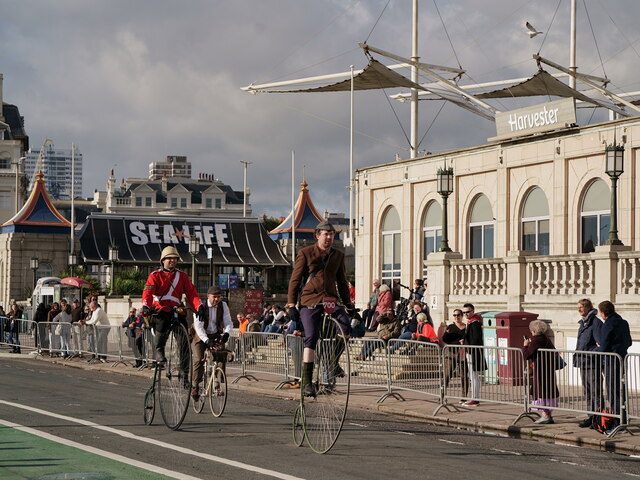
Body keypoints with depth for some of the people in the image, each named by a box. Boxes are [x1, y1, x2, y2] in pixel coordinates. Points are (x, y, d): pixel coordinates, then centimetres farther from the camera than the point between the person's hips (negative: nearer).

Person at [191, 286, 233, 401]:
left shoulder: (223, 305, -6)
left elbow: (228, 322, -11)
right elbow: (198, 326, -27)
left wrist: (226, 333, -34)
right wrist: (206, 340, -41)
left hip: (216, 336, 3)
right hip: (200, 337, -3)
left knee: (222, 356, -20)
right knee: (199, 360, -20)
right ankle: (195, 385, -2)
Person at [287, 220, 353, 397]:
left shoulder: (338, 256, 14)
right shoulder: (305, 253, 2)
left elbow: (342, 282, 23)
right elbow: (295, 279, 2)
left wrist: (348, 303, 18)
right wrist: (291, 303, -4)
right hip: (310, 302, -3)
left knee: (346, 326, -21)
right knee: (311, 337, -14)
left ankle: (334, 361, 3)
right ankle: (306, 381, -10)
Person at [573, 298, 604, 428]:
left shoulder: (595, 322, -11)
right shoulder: (583, 323, 16)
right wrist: (577, 357, 20)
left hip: (593, 362, -9)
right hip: (583, 362, 9)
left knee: (595, 391, -7)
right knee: (587, 391, 11)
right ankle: (591, 416, 17)